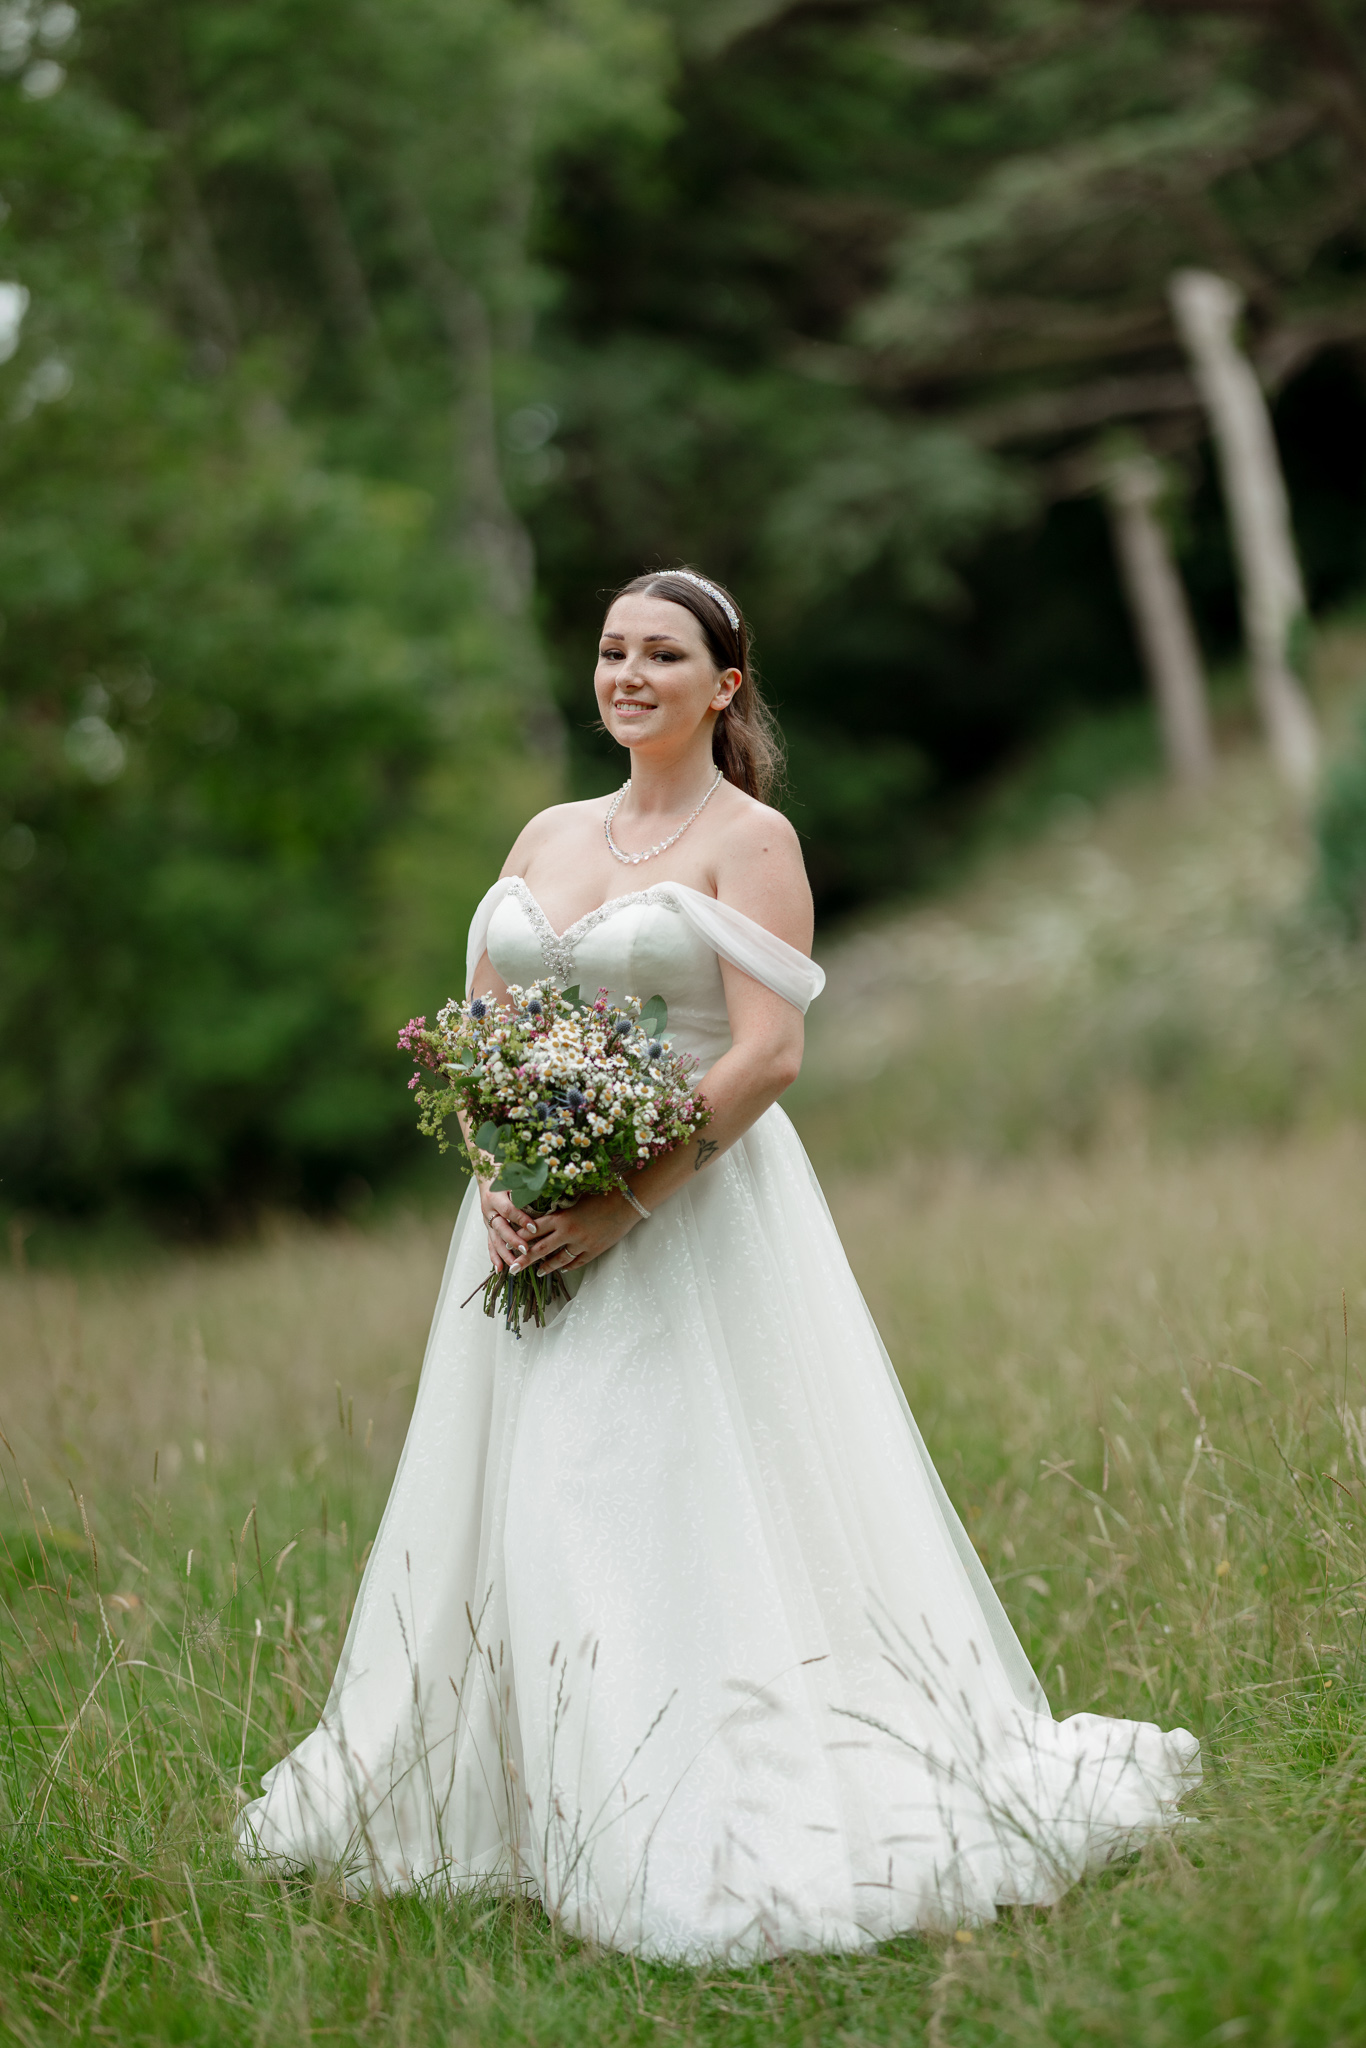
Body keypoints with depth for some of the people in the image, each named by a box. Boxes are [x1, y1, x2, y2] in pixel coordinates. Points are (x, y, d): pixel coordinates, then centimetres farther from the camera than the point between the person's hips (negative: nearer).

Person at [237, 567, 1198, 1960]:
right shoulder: (544, 837, 15)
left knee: (684, 1517, -10)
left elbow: (768, 1055, -13)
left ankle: (718, 1837, -3)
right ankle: (543, 1810, 18)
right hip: (532, 1220, 6)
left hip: (691, 1218, -6)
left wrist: (622, 1205, -19)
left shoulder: (748, 840, -4)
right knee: (523, 1517, 7)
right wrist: (497, 1185, -5)